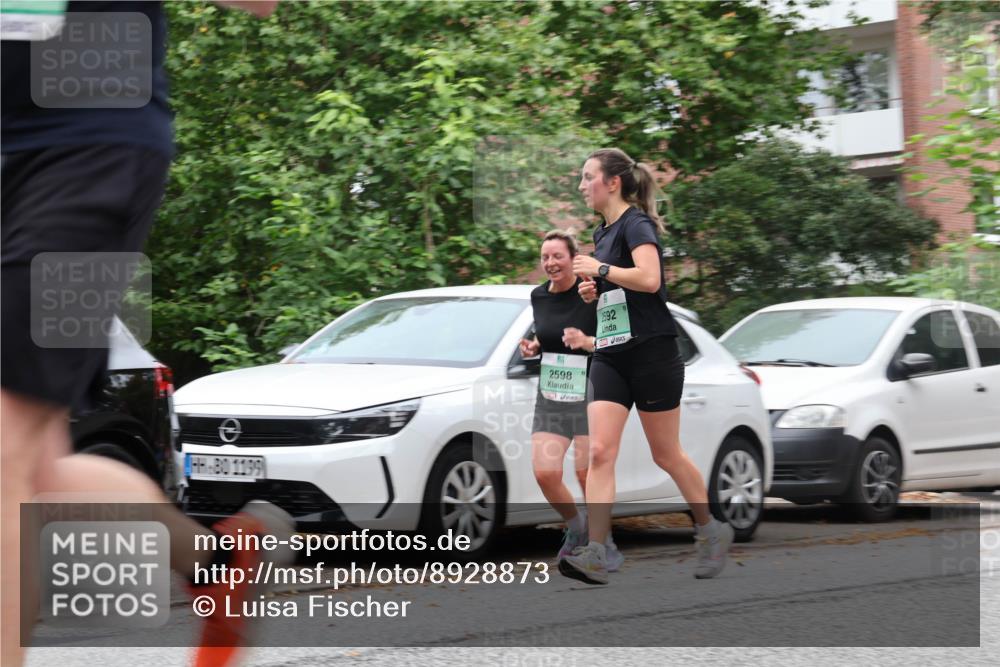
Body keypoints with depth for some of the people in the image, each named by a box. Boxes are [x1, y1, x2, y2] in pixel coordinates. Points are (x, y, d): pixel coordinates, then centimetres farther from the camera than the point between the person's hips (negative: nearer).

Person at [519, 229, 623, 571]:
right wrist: (533, 346, 3)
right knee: (544, 473, -7)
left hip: (589, 393, -5)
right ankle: (576, 529, 19)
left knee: (587, 475, -7)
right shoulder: (538, 296, 6)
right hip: (550, 397, 5)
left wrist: (588, 342, -27)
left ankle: (604, 543, 13)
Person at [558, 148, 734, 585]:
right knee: (600, 452, -9)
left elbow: (649, 279, -26)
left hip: (651, 353, -7)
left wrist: (599, 270, -18)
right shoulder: (603, 232, 16)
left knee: (666, 455, 3)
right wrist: (593, 290, 10)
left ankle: (712, 531, 24)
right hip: (610, 356, 8)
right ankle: (594, 555, -18)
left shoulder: (636, 225, -10)